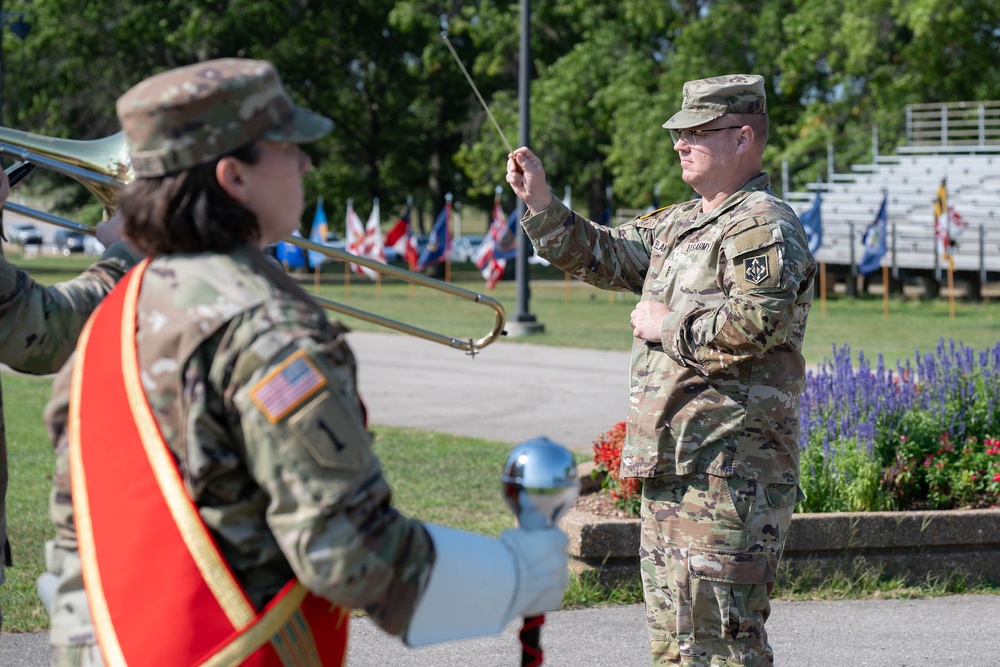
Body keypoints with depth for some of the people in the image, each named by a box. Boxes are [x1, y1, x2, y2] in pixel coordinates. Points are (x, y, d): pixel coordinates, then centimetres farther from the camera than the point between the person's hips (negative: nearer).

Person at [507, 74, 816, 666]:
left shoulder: (765, 228, -11)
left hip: (730, 470, -10)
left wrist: (668, 326, -12)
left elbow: (756, 325, -25)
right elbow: (603, 255, 24)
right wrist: (541, 203, 9)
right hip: (670, 464, 10)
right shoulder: (679, 224, 20)